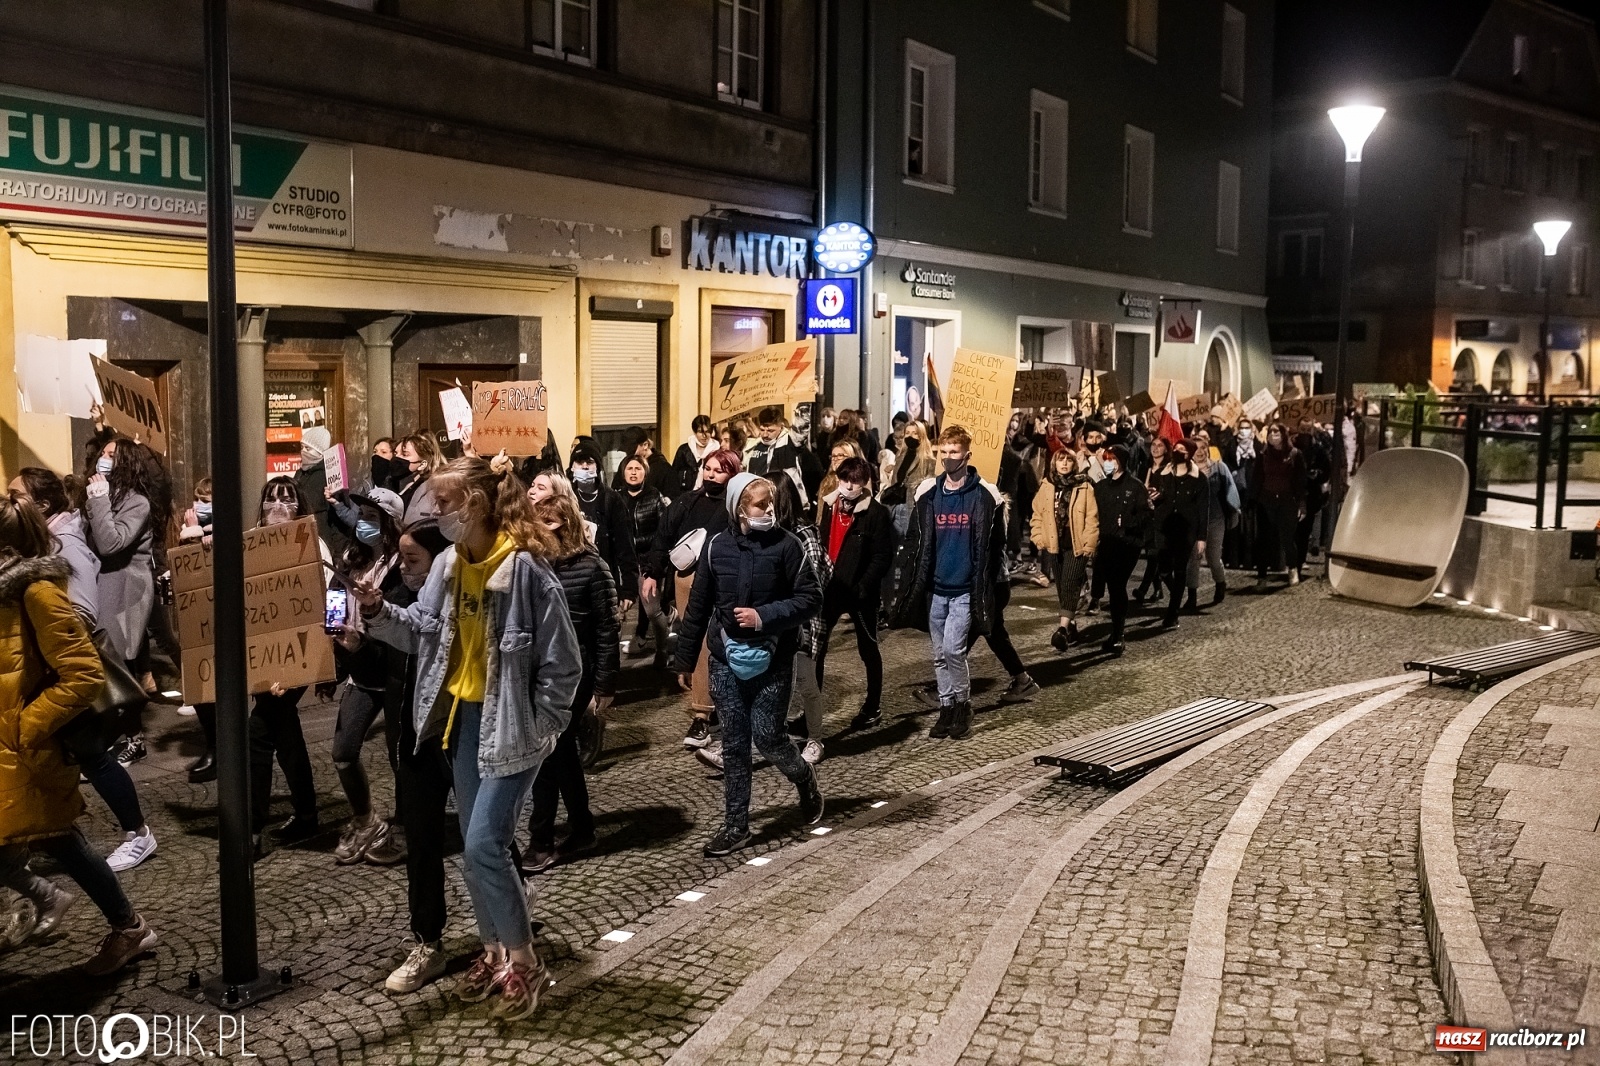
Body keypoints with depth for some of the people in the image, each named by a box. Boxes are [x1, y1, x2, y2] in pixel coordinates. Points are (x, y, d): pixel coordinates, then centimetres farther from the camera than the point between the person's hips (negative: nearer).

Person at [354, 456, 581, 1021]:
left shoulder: (525, 567, -20)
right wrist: (379, 610, -9)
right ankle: (493, 952, 30)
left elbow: (561, 660, -16)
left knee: (484, 845, -10)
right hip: (463, 717, 8)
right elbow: (424, 629, 7)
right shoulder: (448, 563, 3)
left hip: (512, 724, -8)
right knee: (476, 847, 14)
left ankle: (524, 961, 7)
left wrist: (539, 725, -13)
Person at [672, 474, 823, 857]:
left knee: (766, 735, -2)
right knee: (733, 745, 7)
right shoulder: (716, 546, -2)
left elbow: (811, 598, -8)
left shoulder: (786, 545, -8)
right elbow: (698, 606, 5)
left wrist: (764, 616, -19)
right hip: (727, 660, 2)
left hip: (773, 661, -2)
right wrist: (685, 659, 8)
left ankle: (804, 777, 30)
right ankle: (735, 825, 18)